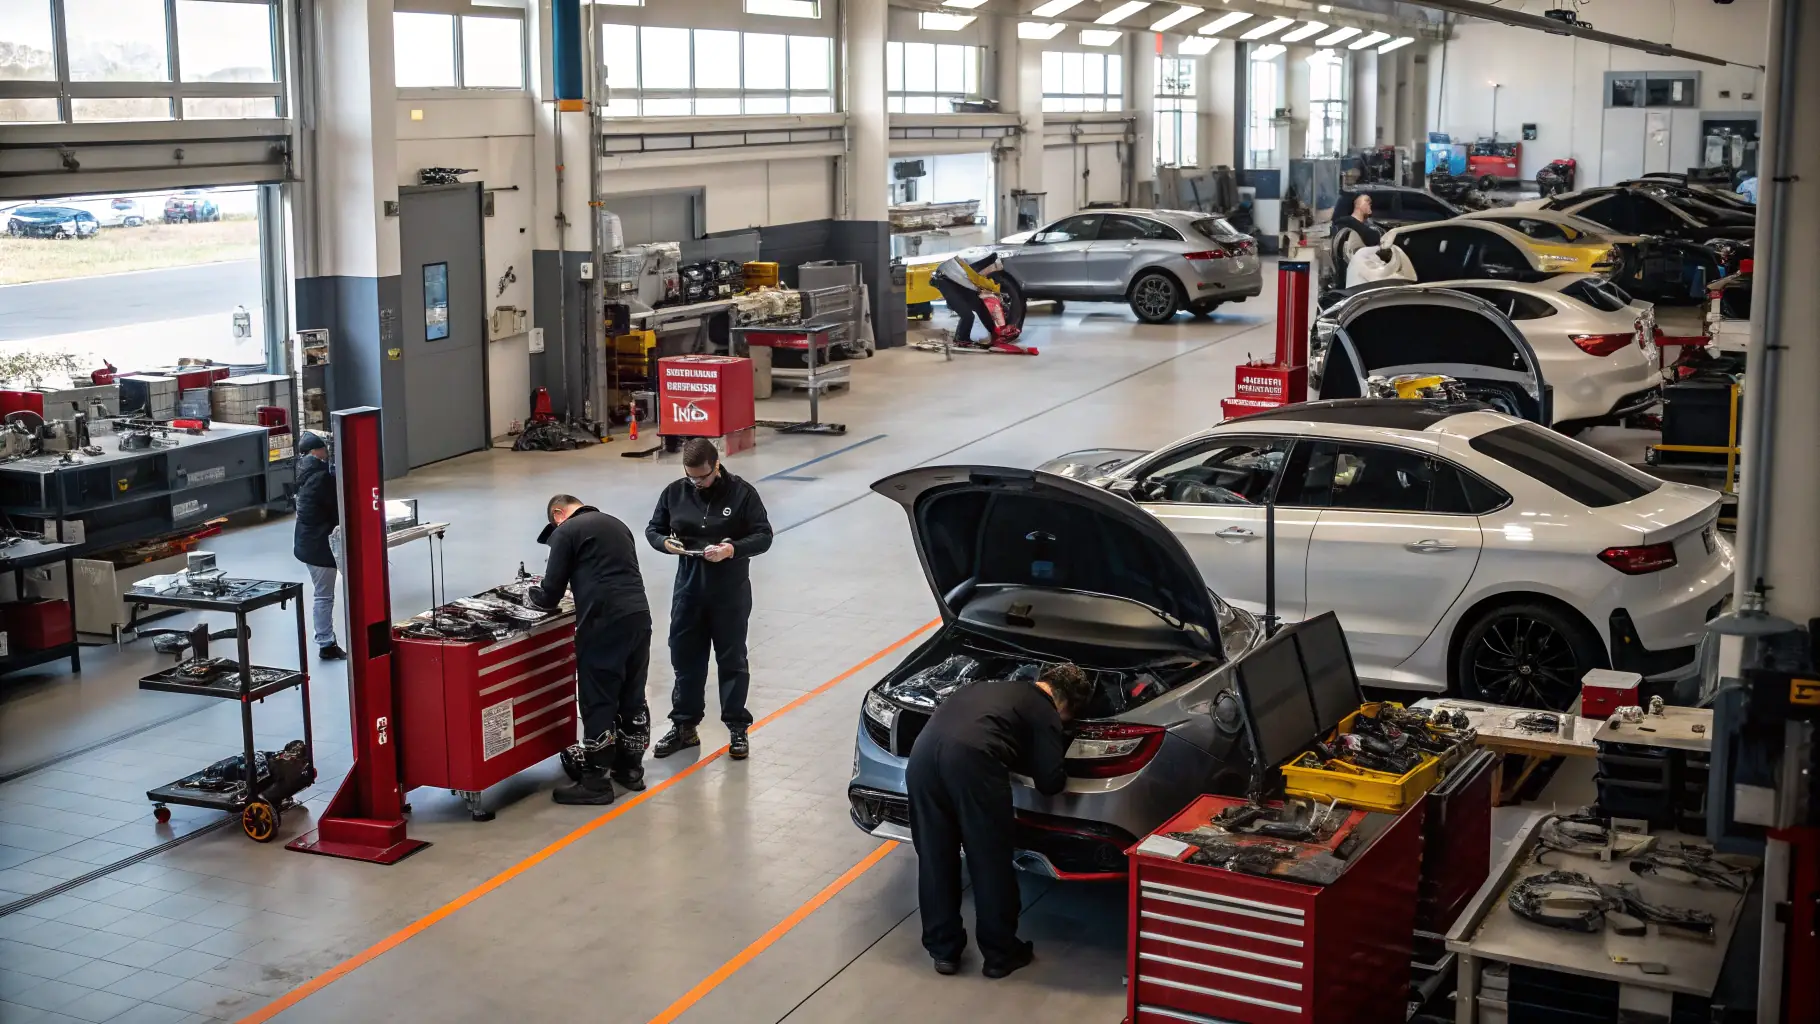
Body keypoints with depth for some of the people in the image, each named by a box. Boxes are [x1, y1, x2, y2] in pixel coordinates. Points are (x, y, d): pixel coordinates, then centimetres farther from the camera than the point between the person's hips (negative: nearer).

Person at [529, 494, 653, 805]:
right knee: (632, 698, 17)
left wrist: (532, 593, 23)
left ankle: (595, 782, 5)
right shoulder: (616, 525, 22)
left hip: (604, 622, -7)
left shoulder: (566, 532, 2)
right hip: (639, 615, 7)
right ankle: (630, 768, 27)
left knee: (598, 701, 0)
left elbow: (549, 596, 2)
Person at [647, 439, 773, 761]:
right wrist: (665, 542, -12)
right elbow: (653, 529, 11)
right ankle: (684, 726, 23)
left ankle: (738, 728, 17)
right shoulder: (675, 493, 1)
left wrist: (733, 549, -25)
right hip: (688, 587, 3)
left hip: (730, 591, -3)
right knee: (685, 658, 10)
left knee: (732, 660, 6)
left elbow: (763, 536, -8)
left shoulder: (742, 492, -9)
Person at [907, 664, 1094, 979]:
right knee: (991, 862, 11)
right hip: (971, 760, -6)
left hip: (923, 752, 6)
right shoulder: (1043, 712, 16)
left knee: (935, 859, 16)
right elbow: (1050, 782, 11)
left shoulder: (996, 688, 34)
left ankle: (943, 950, 26)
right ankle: (1000, 954, 22)